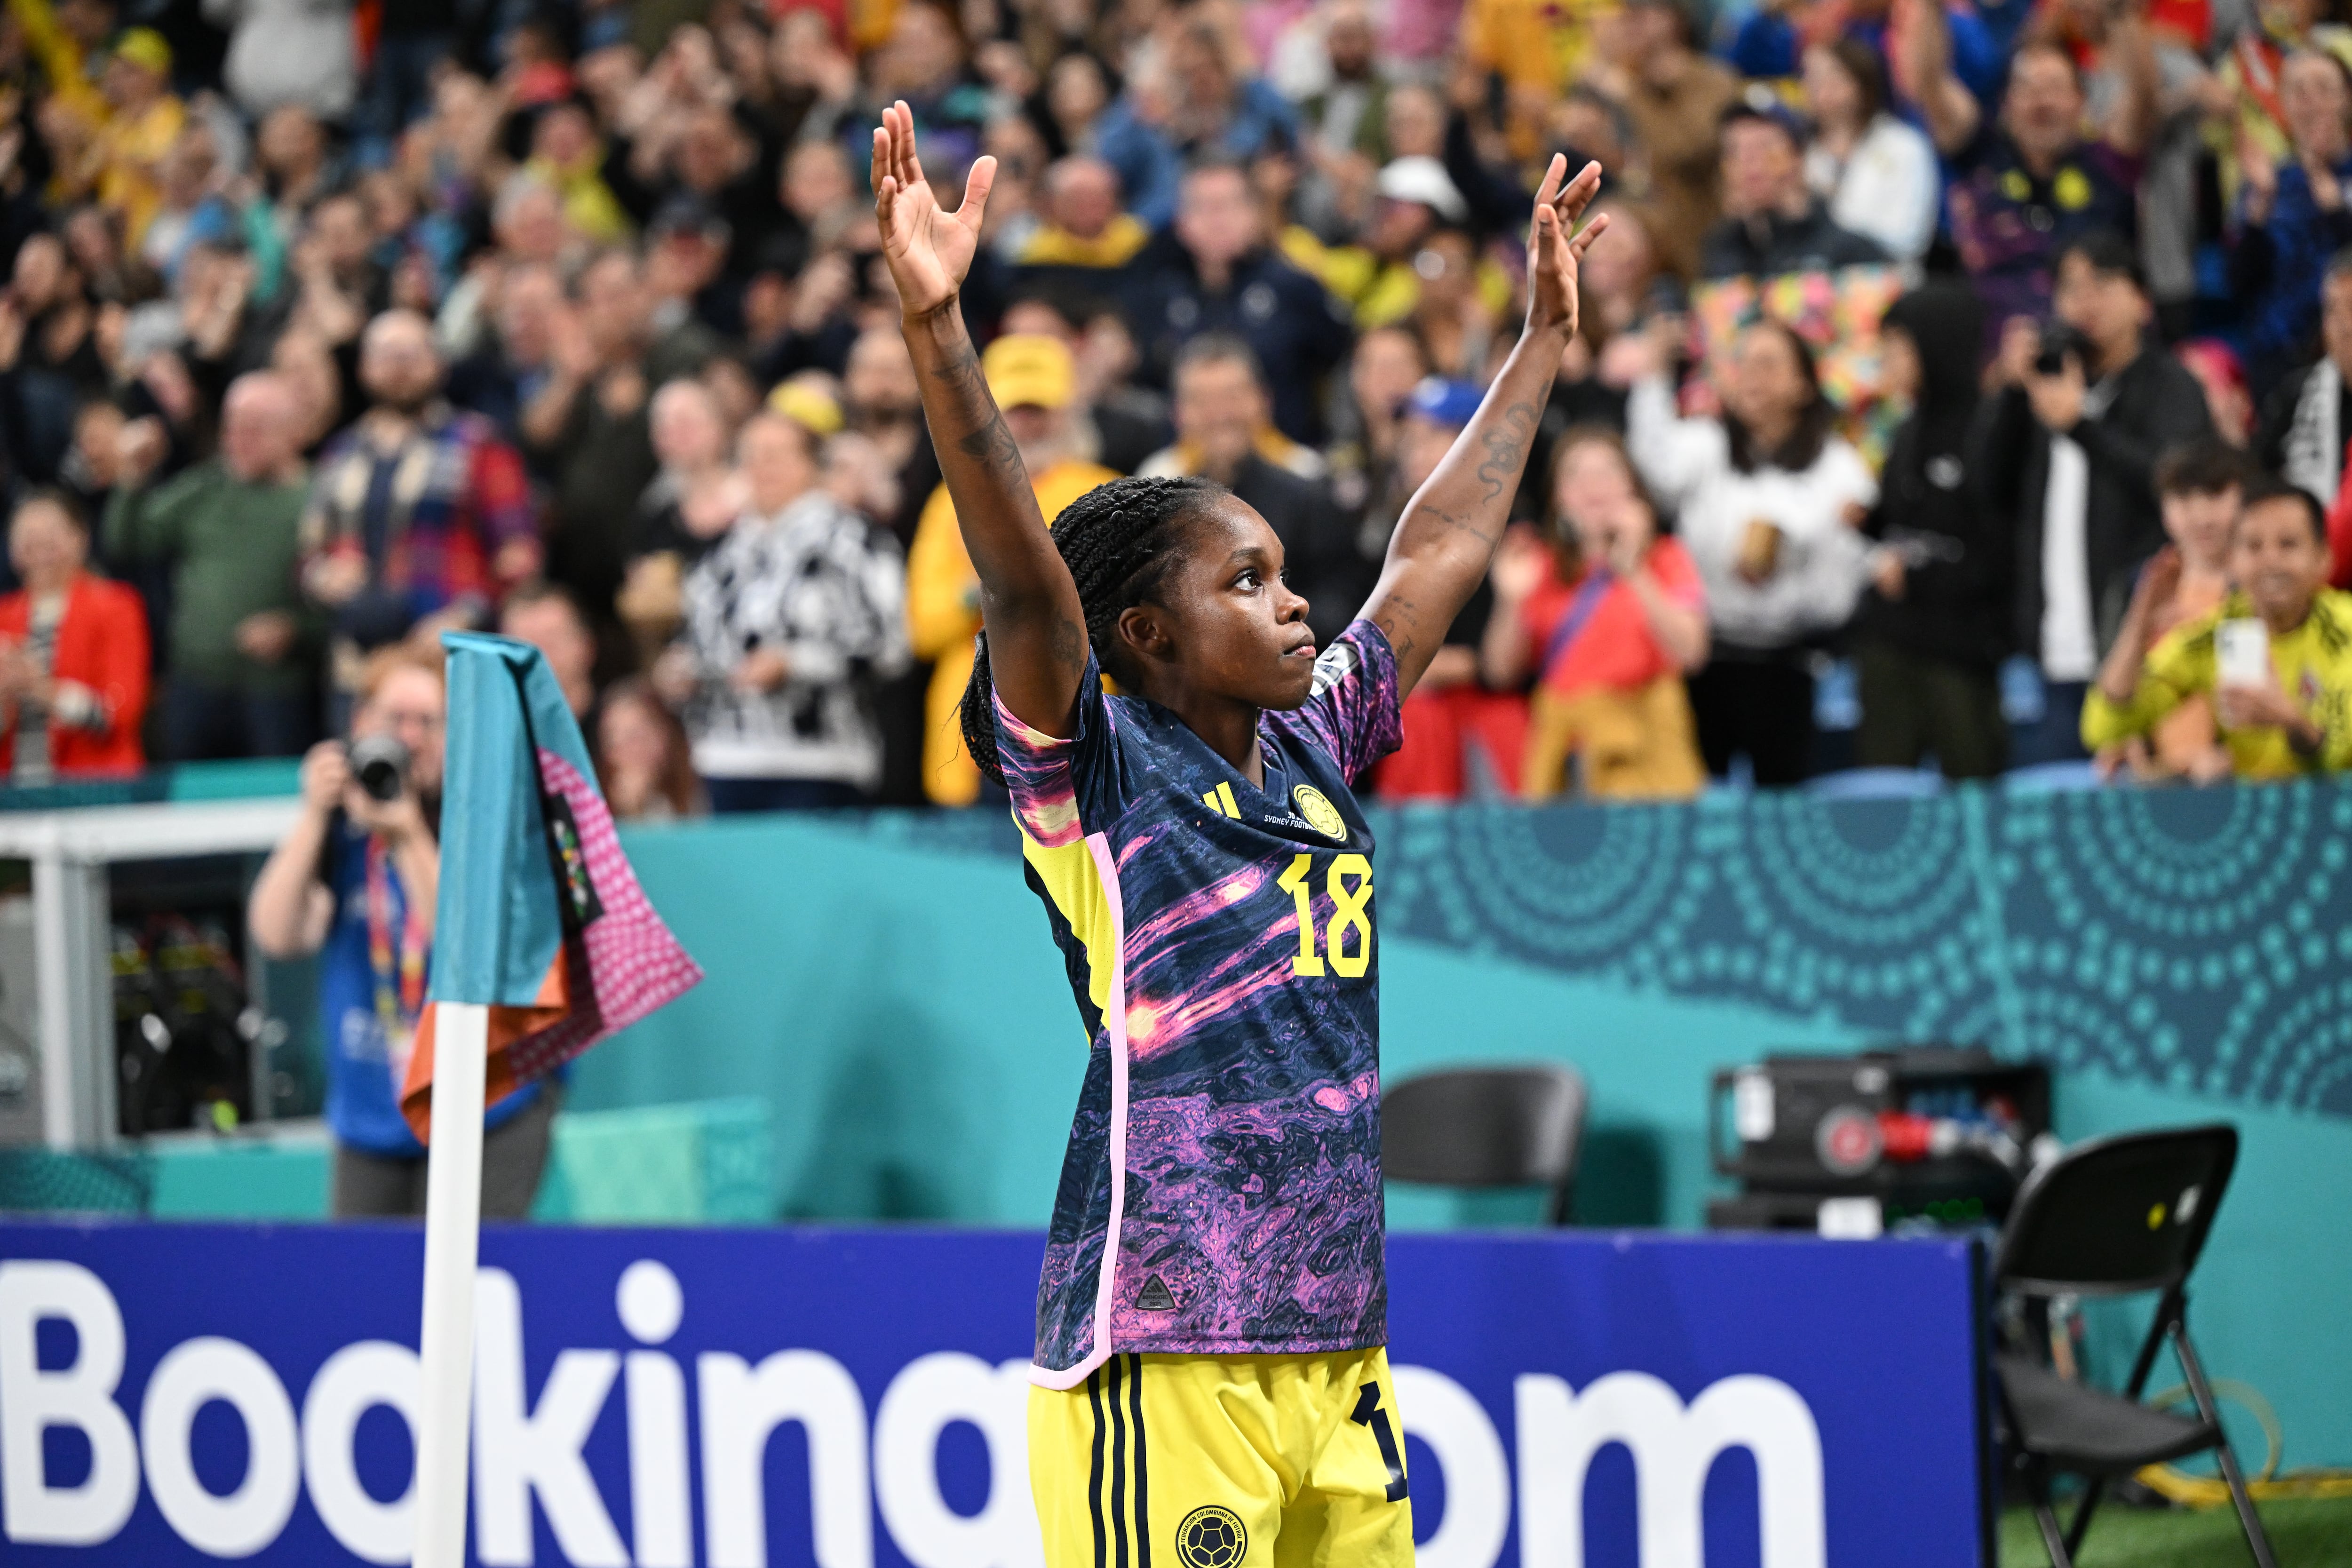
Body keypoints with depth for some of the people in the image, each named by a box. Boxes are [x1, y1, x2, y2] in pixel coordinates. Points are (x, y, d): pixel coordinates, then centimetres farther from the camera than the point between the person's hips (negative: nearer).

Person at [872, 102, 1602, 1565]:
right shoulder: (1098, 770, -3)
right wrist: (936, 324, -31)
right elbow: (1022, 573, -18)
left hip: (1339, 1351, 7)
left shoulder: (1315, 754, 15)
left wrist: (1543, 338, 33)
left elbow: (1442, 553, 26)